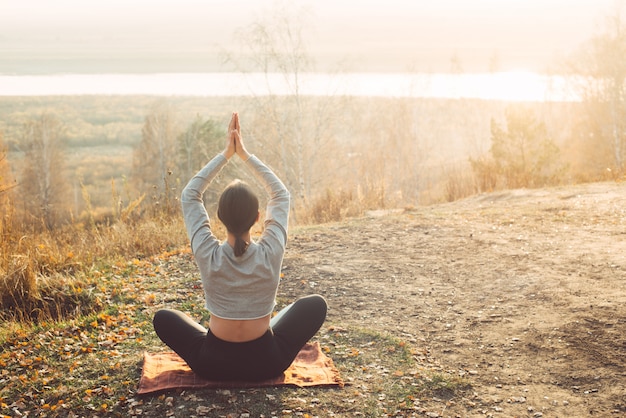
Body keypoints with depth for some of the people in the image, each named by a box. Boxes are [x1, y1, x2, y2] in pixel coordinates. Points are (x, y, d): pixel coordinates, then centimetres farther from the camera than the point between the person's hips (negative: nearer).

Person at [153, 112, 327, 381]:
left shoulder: (208, 256, -20)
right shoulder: (271, 254, -19)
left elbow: (189, 195, -5)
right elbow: (281, 194, -3)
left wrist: (226, 154, -5)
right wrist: (245, 155, -3)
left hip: (213, 365, 1)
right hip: (266, 364, 0)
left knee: (162, 317, 23)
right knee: (316, 304, 19)